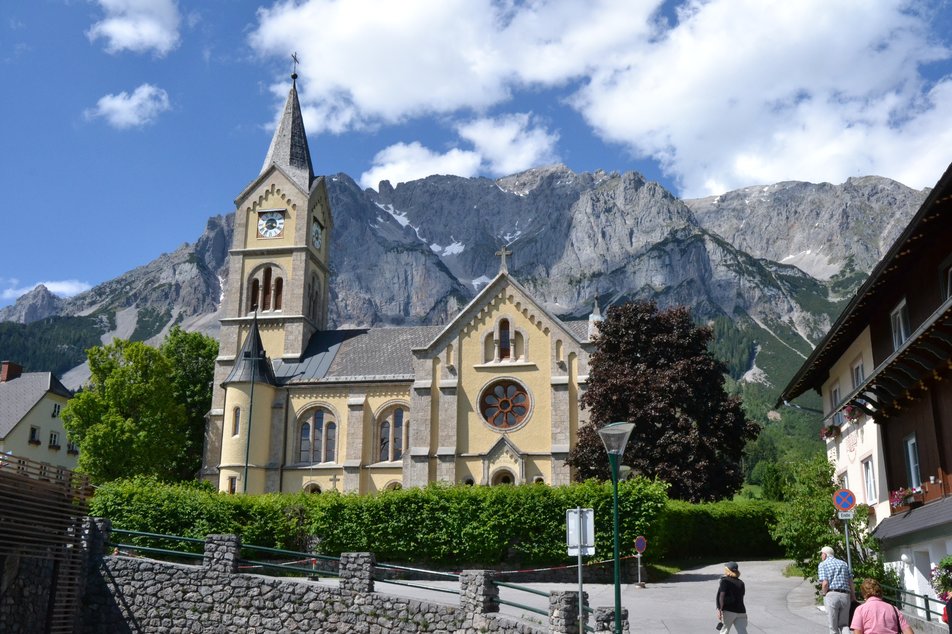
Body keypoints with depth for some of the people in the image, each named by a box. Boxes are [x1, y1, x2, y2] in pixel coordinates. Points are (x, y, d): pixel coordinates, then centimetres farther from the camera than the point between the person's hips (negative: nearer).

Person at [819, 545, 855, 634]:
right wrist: (853, 598, 15)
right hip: (845, 596, 4)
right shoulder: (844, 563, 19)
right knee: (843, 624, 14)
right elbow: (851, 582, 12)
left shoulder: (822, 564, 5)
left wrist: (824, 594, 7)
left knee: (833, 627, 5)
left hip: (831, 595, -4)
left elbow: (825, 583, -9)